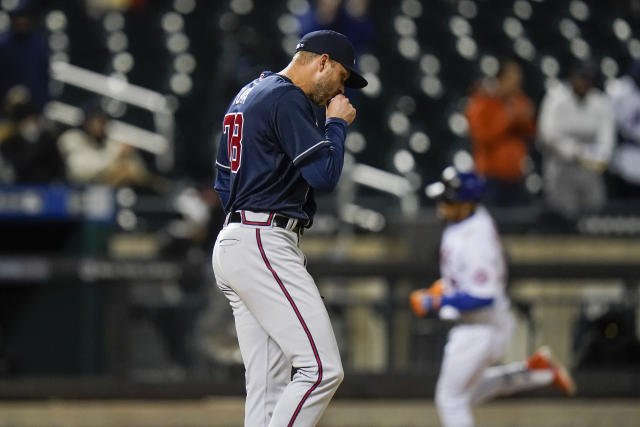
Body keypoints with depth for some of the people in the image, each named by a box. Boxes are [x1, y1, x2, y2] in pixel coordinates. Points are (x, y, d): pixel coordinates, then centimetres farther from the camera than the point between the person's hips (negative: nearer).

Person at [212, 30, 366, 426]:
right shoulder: (287, 99, -10)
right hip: (264, 244, -11)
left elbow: (224, 182, 26)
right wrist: (337, 122, -1)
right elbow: (324, 175, -16)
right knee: (321, 367, -15)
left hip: (232, 244, 11)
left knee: (269, 386, 6)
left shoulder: (247, 95, 22)